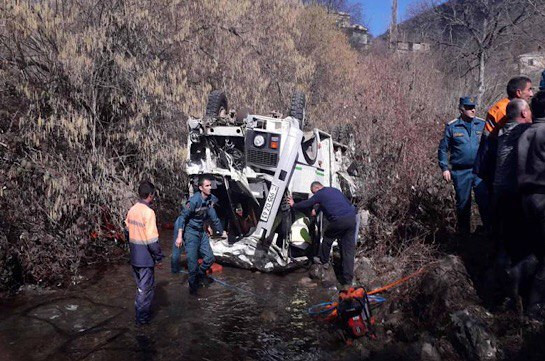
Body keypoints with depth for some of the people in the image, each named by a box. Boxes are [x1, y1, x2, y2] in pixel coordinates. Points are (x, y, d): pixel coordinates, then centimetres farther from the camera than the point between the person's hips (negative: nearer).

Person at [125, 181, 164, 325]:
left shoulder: (132, 210, 2)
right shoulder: (148, 212, -21)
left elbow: (128, 229, 13)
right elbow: (152, 239, -22)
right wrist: (158, 257, -12)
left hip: (134, 256, 7)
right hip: (145, 258, -7)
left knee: (141, 286, 22)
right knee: (146, 288, 7)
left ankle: (142, 311, 35)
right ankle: (142, 318, 17)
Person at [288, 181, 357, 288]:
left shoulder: (319, 194, 7)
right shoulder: (335, 190, 26)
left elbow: (305, 205, 13)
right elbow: (348, 203, 31)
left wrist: (293, 205, 29)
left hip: (339, 220, -6)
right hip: (352, 218, 6)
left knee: (327, 238, 22)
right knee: (348, 249, 7)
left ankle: (324, 262, 35)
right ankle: (347, 281, 8)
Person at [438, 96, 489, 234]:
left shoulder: (482, 124, 2)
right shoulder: (451, 126, 0)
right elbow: (443, 148, 4)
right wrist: (444, 168, -1)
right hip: (460, 172, 0)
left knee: (484, 201, -5)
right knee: (463, 203, 11)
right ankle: (463, 232, 25)